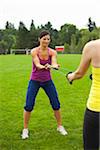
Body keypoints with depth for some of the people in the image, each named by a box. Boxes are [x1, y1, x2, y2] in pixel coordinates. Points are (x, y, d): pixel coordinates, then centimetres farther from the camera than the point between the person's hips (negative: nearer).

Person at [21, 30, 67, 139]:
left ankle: (60, 126, 25)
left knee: (56, 104, 4)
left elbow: (54, 63, -26)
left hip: (47, 81, 2)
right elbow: (37, 65, -30)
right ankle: (25, 129, 15)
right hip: (35, 81, -2)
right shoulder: (34, 51, -15)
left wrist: (54, 66, -51)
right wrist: (44, 67, -52)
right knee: (29, 106, -4)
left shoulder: (52, 52, -9)